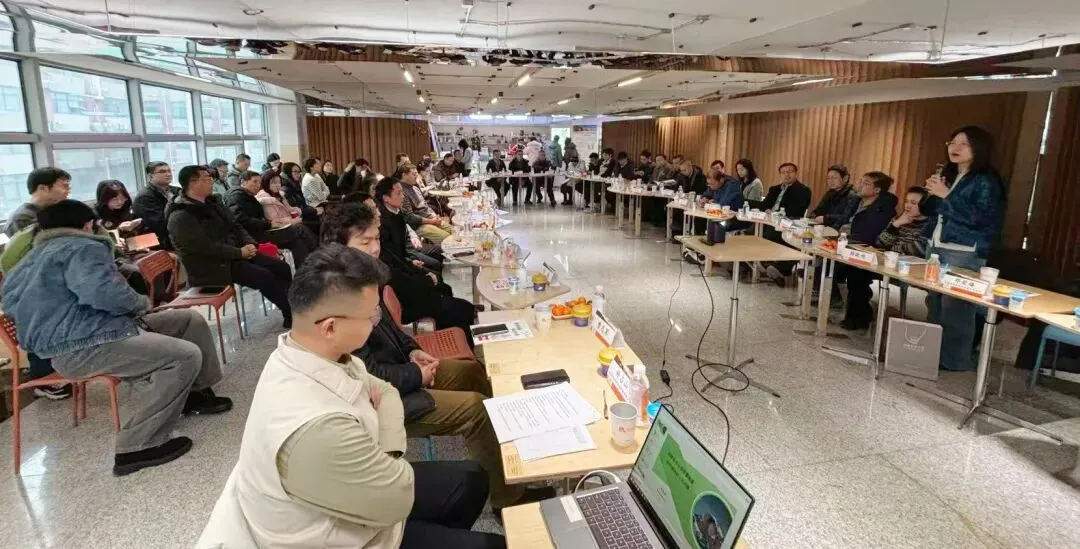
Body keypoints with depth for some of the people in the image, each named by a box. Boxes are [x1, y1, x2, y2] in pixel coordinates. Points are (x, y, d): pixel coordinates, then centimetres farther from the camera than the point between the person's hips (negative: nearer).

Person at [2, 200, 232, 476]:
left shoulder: (36, 255, 26)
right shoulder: (81, 247, -8)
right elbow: (103, 292, -26)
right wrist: (142, 303, -5)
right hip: (80, 347, -11)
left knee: (191, 319, 12)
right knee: (185, 356, -27)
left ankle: (196, 392, 25)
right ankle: (138, 448, -24)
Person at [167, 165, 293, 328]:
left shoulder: (213, 201, 10)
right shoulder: (181, 217, -17)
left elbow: (234, 226, 14)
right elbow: (205, 247, -24)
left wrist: (250, 243, -5)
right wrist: (239, 252, -20)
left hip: (234, 254, 9)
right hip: (212, 266, -9)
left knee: (281, 267, -6)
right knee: (265, 277, -23)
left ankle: (291, 309, 0)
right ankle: (292, 316, -10)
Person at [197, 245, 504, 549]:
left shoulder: (303, 352, -14)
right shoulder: (317, 426, -42)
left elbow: (383, 390, 1)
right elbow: (399, 499, -27)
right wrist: (389, 445, -10)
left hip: (351, 488, 7)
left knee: (471, 479, 18)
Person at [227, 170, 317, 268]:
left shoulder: (250, 198, 25)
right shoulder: (236, 195, -6)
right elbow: (241, 220, -22)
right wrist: (269, 224, -20)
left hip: (259, 231, 10)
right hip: (252, 236, -10)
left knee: (297, 242, -12)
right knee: (299, 229, -15)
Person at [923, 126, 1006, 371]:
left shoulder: (986, 182, -7)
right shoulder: (948, 175, 17)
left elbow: (980, 219, -20)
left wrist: (947, 195, -19)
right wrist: (933, 193, 5)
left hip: (964, 254, -8)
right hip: (936, 247, 8)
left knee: (955, 307, -10)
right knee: (934, 302, 8)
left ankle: (956, 359, 0)